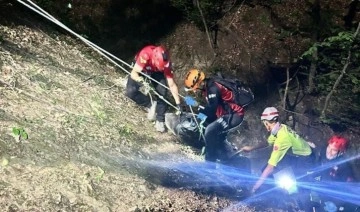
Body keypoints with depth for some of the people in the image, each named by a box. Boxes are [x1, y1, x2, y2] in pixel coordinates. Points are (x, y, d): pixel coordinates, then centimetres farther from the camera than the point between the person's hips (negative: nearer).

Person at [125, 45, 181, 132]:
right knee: (130, 91, -24)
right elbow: (133, 73, -38)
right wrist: (141, 80, -59)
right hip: (141, 70, -1)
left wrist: (178, 103, -26)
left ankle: (160, 120, -6)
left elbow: (172, 85, -25)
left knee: (162, 92, -18)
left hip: (156, 73, 2)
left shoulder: (165, 63, -33)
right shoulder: (145, 55, -44)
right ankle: (150, 105, -8)